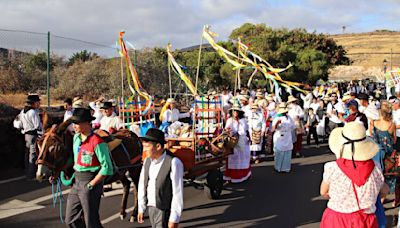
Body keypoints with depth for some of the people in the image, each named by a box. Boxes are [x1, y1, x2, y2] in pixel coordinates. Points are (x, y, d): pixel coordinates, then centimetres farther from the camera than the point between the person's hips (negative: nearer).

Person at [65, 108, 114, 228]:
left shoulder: (96, 142, -20)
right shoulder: (76, 138, 5)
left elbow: (107, 168, -20)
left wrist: (91, 185, -17)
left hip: (90, 183, -8)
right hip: (77, 182, 8)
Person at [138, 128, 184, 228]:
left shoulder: (173, 163, -19)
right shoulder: (147, 161, 2)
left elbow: (178, 192, -18)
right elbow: (142, 185, 10)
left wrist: (174, 219, -17)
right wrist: (141, 208, 11)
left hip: (165, 211, -7)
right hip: (150, 208, 7)